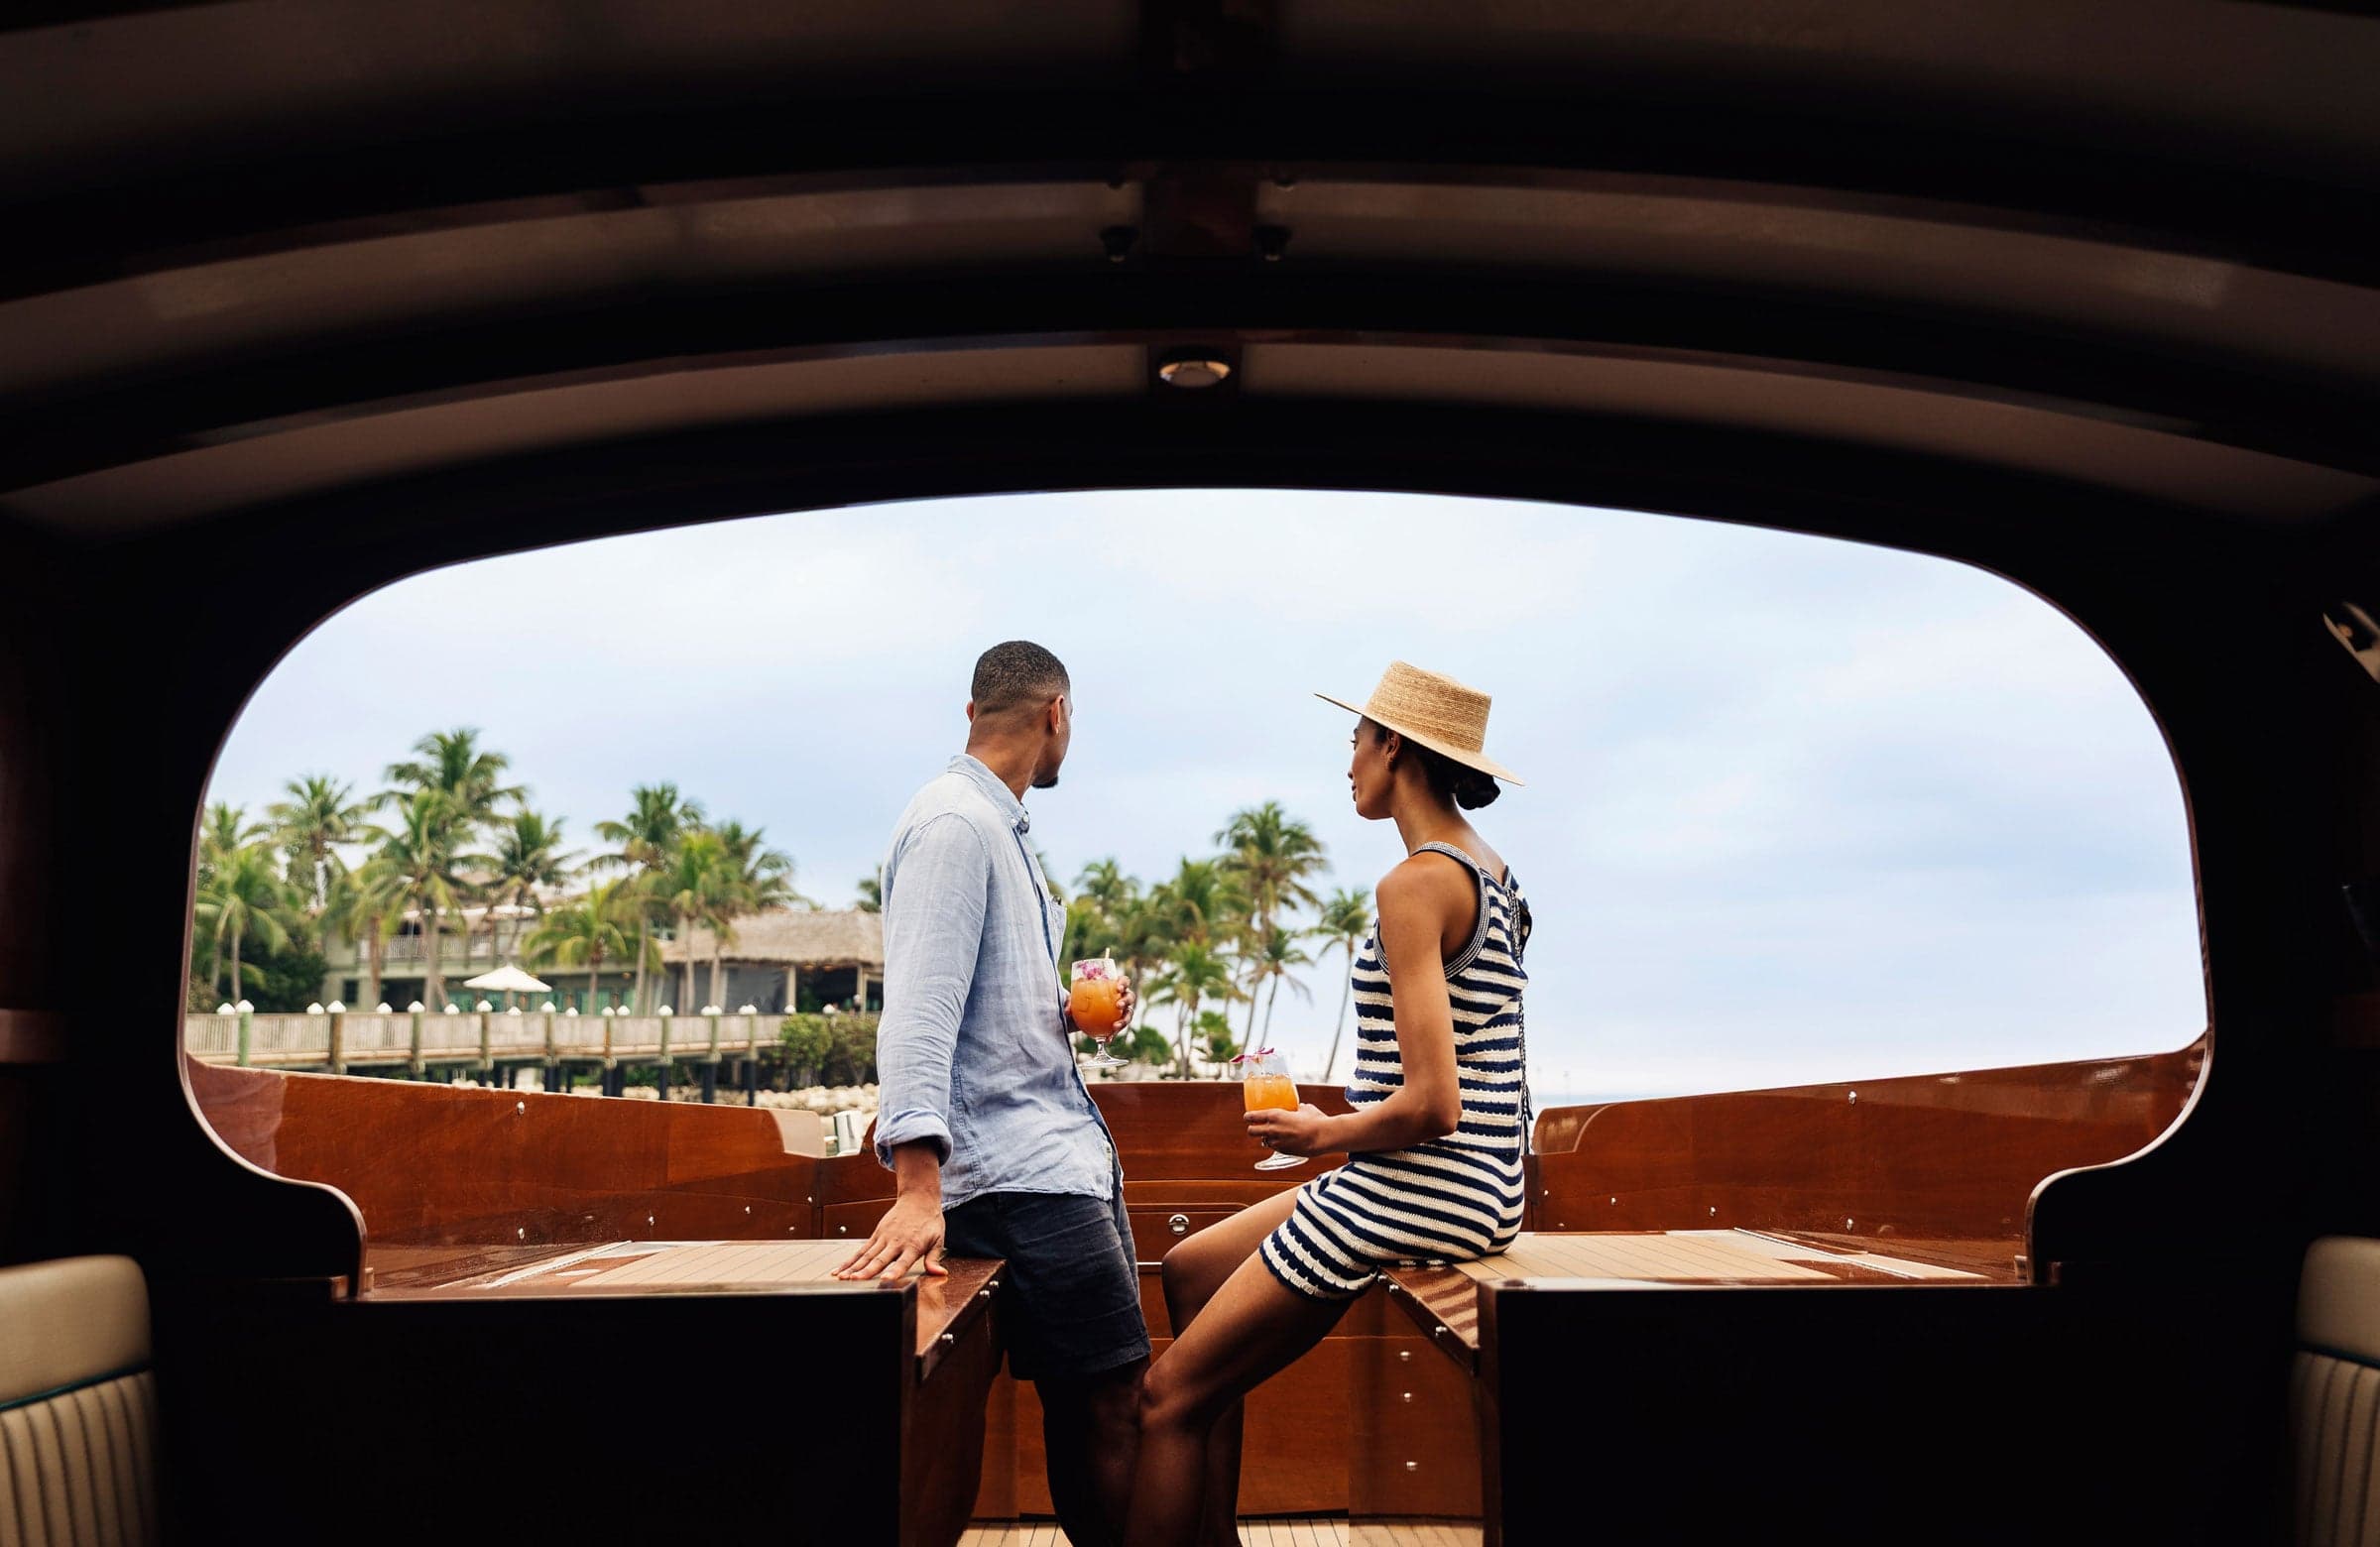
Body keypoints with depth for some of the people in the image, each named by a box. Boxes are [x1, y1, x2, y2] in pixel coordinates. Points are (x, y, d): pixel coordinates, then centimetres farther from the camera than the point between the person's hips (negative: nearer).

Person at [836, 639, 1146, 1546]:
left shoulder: (1002, 828, 19)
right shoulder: (954, 824, -11)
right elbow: (919, 1010, -22)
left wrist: (1076, 1013, 9)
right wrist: (918, 1186, -30)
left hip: (1068, 1156, 10)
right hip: (1019, 1171, -10)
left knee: (1092, 1402, 12)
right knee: (1109, 1402, -8)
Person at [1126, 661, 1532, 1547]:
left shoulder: (1416, 884, -18)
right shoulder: (1489, 872, 12)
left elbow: (1429, 1103, -24)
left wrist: (1321, 1134, -7)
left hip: (1414, 1182, -10)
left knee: (1171, 1396, -3)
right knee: (1189, 1272, 21)